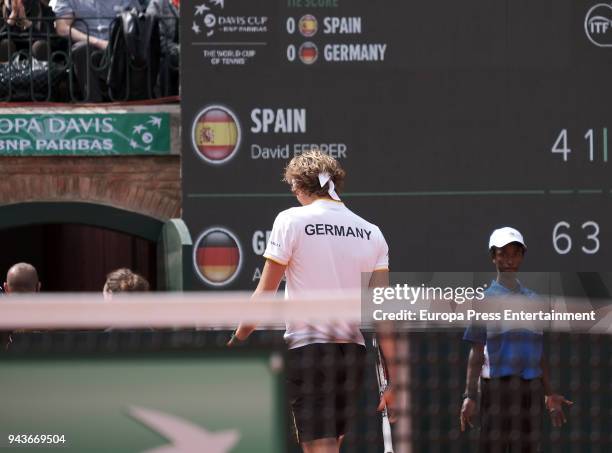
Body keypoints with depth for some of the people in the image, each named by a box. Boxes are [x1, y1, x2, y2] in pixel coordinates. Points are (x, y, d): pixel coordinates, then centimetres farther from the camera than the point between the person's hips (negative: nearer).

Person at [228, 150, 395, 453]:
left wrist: (235, 342, 7)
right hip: (353, 351, 5)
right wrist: (393, 379, 5)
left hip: (307, 346, -5)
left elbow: (265, 295, -5)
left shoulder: (291, 221, -4)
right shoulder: (371, 233, 8)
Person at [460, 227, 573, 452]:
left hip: (531, 388, 5)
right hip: (496, 384, -5)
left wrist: (549, 394, 18)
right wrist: (470, 395, -8)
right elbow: (476, 352, -1)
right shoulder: (485, 299, 3)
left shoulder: (533, 299, 16)